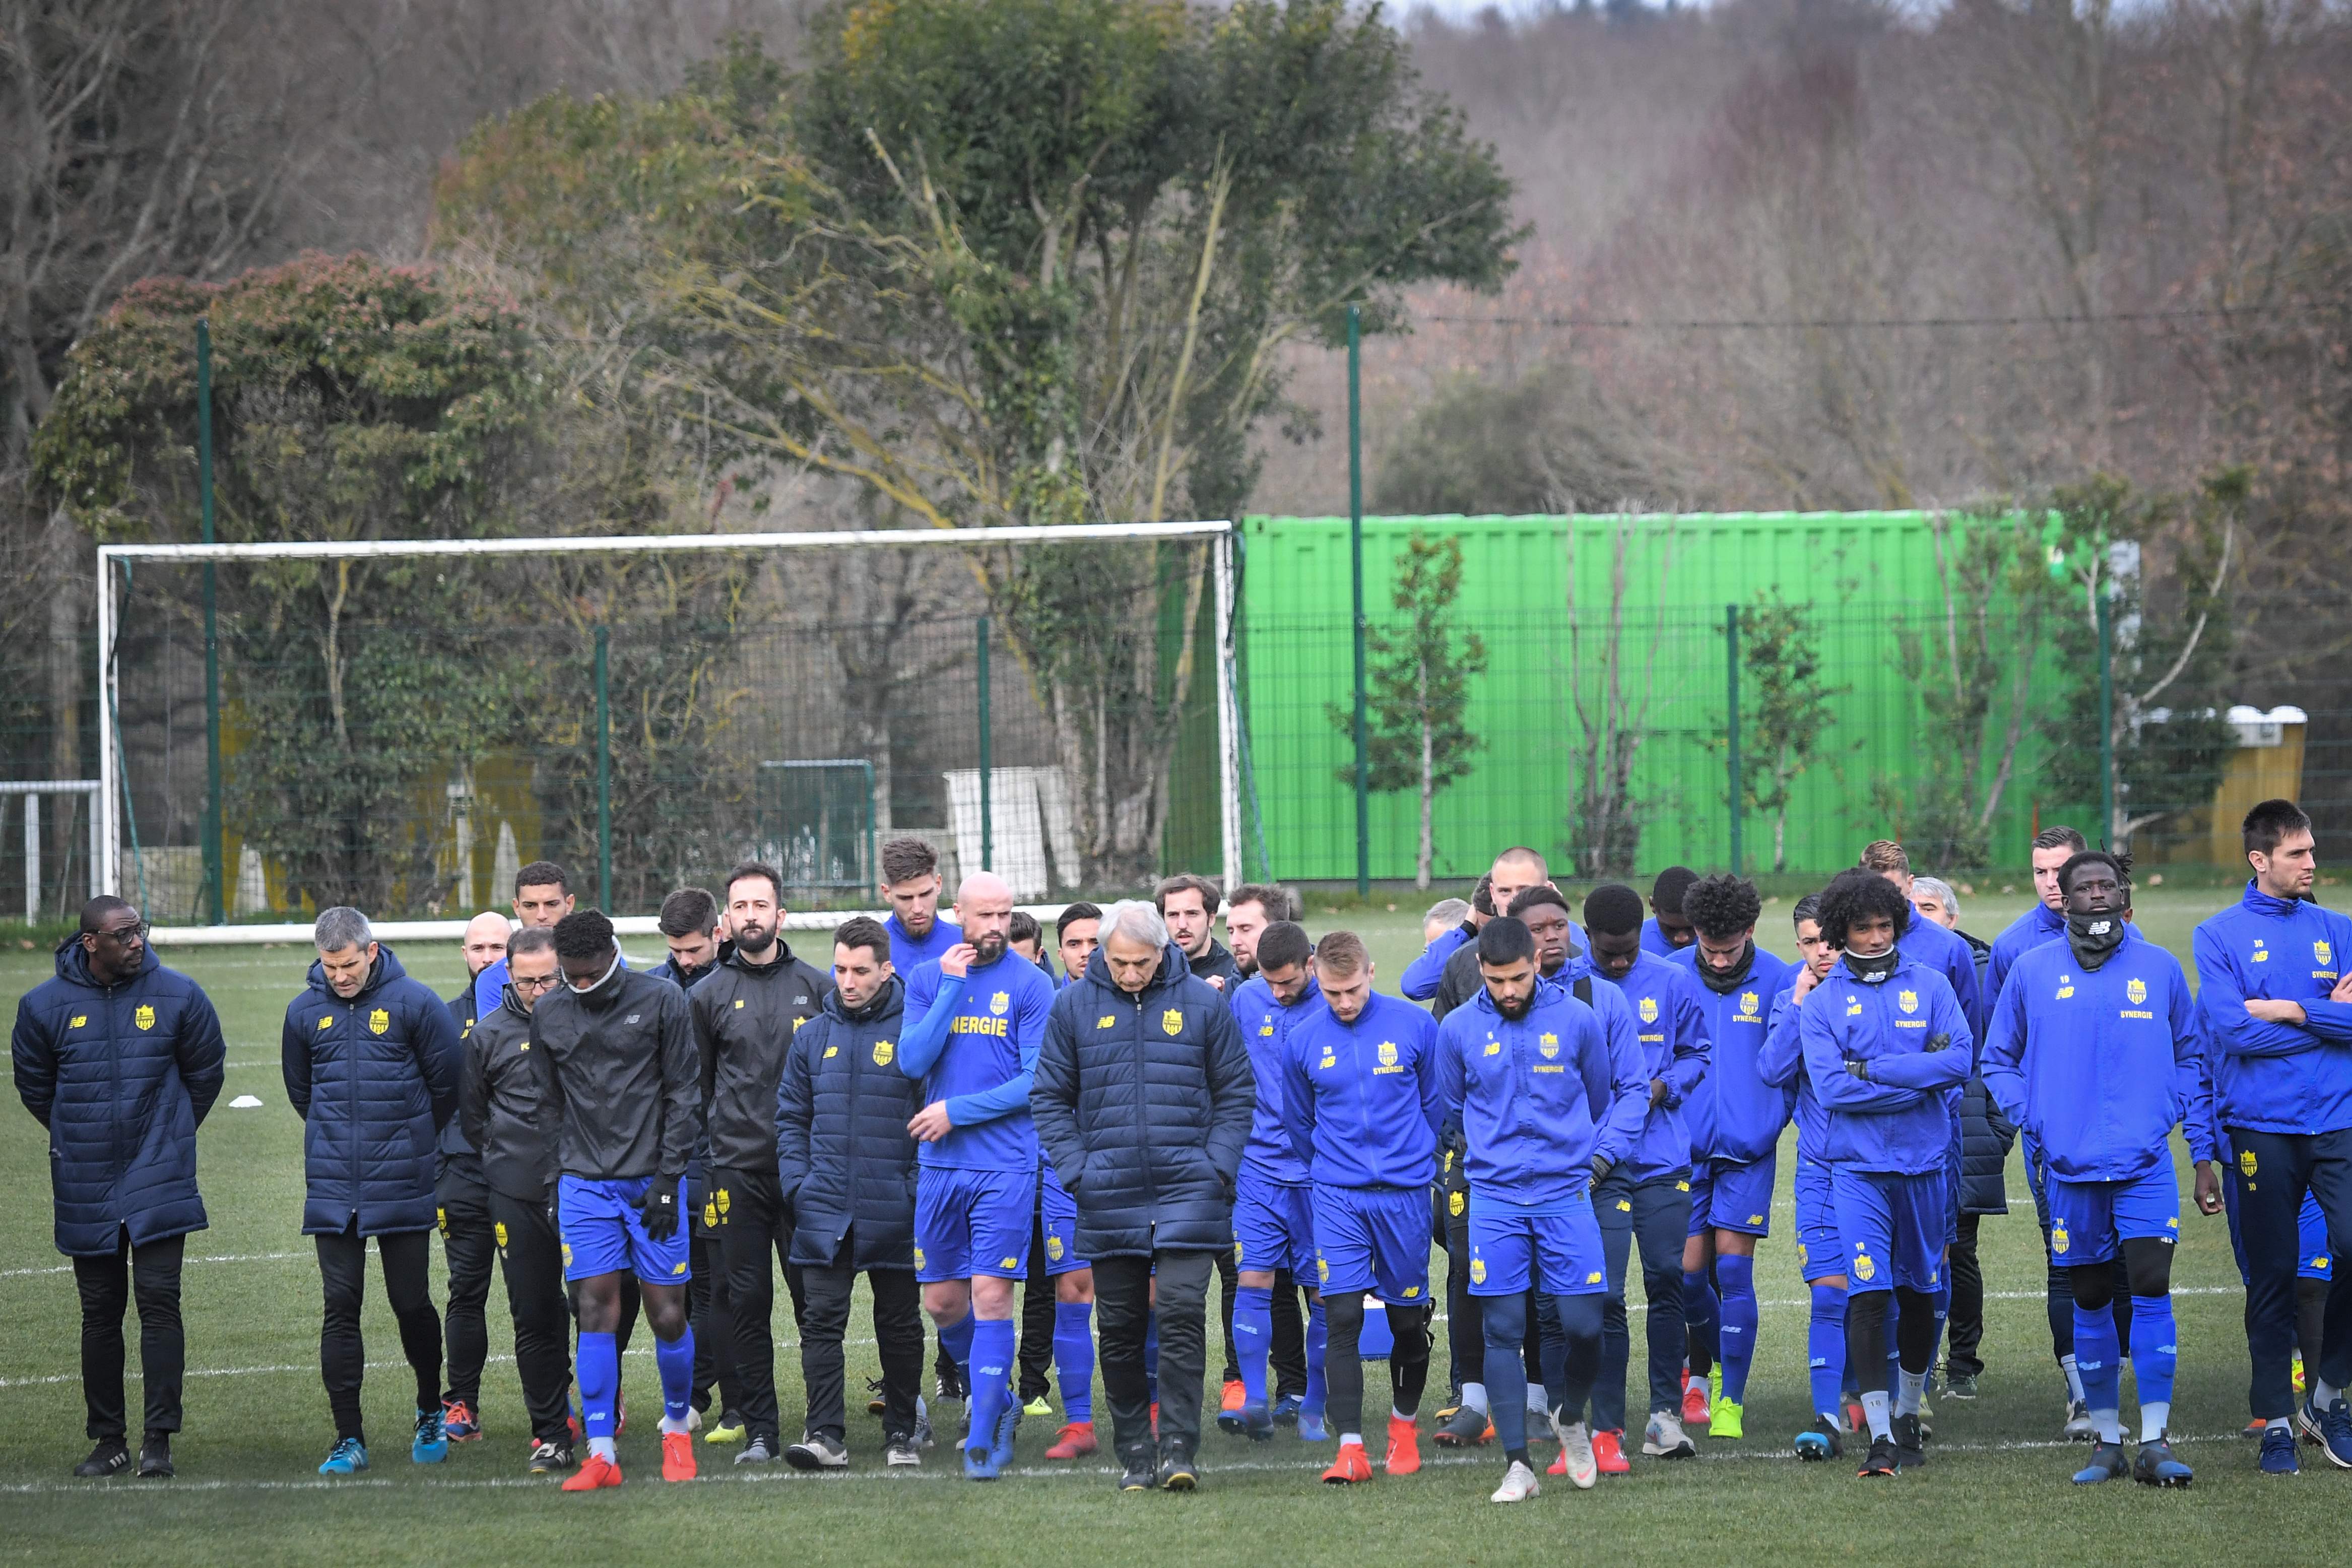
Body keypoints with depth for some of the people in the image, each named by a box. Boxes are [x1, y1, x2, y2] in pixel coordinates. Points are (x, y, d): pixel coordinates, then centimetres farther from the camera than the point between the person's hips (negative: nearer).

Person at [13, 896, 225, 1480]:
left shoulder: (178, 996, -4)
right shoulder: (46, 1006, -3)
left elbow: (205, 1072, 11)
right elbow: (34, 1085, 13)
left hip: (159, 1184, -1)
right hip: (85, 1190, 1)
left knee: (159, 1301, -8)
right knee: (100, 1313, 7)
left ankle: (158, 1439, -5)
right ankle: (109, 1440, 15)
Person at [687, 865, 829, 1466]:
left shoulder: (816, 987, 7)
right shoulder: (709, 995, 7)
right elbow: (695, 1089, 12)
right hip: (737, 1170, 1)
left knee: (813, 1295, -2)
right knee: (748, 1302, 1)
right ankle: (760, 1431, 6)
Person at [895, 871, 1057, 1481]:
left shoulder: (1031, 984, -3)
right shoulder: (927, 980, 8)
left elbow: (1038, 1081, -7)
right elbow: (913, 1061, -5)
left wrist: (958, 1110, -10)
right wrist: (953, 988, -10)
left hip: (1007, 1164, -4)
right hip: (940, 1164, 4)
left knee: (991, 1295, -9)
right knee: (942, 1303, 8)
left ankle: (984, 1437, -4)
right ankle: (997, 1401, 30)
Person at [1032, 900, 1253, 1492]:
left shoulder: (1202, 1003, 2)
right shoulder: (1074, 1005, 4)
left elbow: (1236, 1093, 8)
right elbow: (1050, 1097, 9)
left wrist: (1218, 1167, -4)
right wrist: (1076, 1170, -3)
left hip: (1187, 1193, -2)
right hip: (1108, 1198, 2)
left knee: (1183, 1314, -10)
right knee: (1120, 1330, 6)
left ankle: (1179, 1449, -8)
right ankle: (1134, 1453, 15)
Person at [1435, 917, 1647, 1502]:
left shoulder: (1578, 1019, -1)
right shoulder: (1458, 1030, 1)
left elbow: (1628, 1088, 12)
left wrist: (1602, 1154, 4)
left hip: (1567, 1191, -1)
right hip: (1494, 1197, 1)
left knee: (1582, 1324, -5)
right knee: (1502, 1330, -3)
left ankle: (1570, 1416, 26)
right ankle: (1517, 1464, 2)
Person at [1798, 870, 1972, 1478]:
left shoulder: (1929, 985, 5)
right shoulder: (1820, 1002, 1)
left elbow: (1960, 1058, -8)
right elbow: (1831, 1086, -11)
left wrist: (1874, 1070, -13)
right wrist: (1921, 1079, -12)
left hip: (1924, 1161, 2)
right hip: (1858, 1167, -2)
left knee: (1920, 1293, 12)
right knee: (1867, 1294, -12)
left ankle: (1909, 1414, 29)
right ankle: (1879, 1435, -11)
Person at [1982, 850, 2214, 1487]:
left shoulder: (2160, 968, 5)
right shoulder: (2031, 971, 4)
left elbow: (2191, 1058, 13)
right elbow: (1998, 1059, 13)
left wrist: (2203, 1155, 10)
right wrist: (2035, 1122, -3)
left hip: (2146, 1163, -1)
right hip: (2070, 1167, 1)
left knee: (2152, 1286, -12)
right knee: (2090, 1300, 7)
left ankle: (2154, 1443, -9)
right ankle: (2107, 1441, 17)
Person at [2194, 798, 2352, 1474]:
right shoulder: (2220, 935, 1)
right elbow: (2233, 1028, -11)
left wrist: (2288, 1009, -10)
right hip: (2261, 1127, -2)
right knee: (2272, 1276, 3)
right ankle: (2276, 1420, 12)